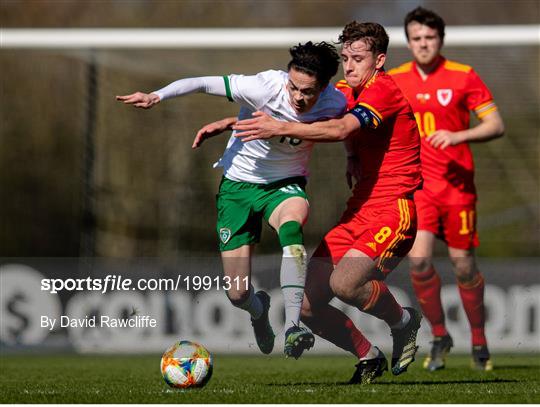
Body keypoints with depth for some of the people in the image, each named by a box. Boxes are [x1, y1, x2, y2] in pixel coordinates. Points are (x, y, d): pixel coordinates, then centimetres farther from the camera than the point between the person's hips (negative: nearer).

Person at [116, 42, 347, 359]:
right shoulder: (266, 87, -27)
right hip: (238, 183, 0)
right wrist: (157, 96, -37)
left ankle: (292, 327, -41)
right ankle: (259, 311, 40)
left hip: (285, 184, 0)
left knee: (292, 222, -39)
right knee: (238, 294, -1)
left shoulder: (335, 104, -18)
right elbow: (203, 83, -25)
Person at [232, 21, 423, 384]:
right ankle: (369, 358, 18)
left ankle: (403, 321, 0)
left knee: (343, 283, -30)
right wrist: (229, 123, 8)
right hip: (357, 211, 8)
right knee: (307, 303, -3)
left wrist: (281, 128, -33)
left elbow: (340, 129, -27)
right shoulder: (347, 92, 14)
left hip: (393, 209, -8)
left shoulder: (384, 90, -12)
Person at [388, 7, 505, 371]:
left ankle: (479, 341, 21)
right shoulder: (395, 80, 6)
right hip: (416, 186, 2)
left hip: (458, 184, -2)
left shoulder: (464, 77, -3)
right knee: (419, 261, -13)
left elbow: (496, 125, -5)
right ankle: (440, 336, 6)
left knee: (463, 265, 2)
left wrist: (459, 136, -20)